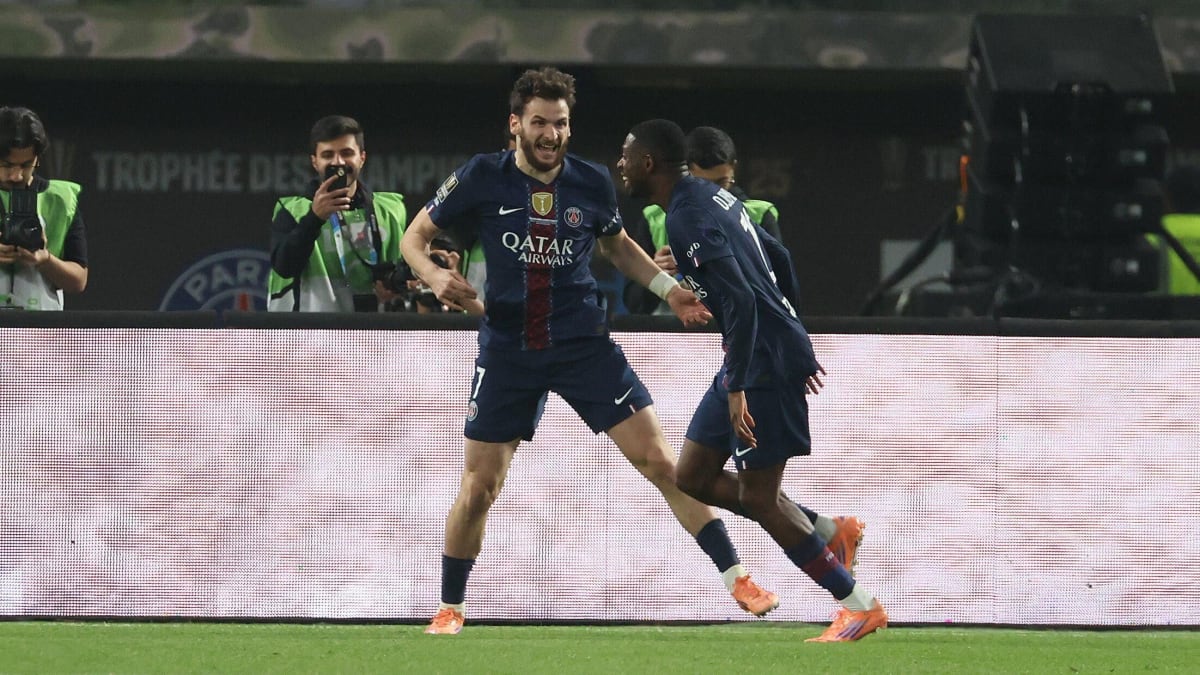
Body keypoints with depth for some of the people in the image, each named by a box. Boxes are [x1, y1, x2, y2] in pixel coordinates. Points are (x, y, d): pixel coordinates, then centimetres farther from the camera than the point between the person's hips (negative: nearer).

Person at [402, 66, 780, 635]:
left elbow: (616, 245, 18)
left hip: (584, 344, 1)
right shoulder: (482, 179, -8)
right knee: (478, 489, 0)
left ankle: (736, 578, 1)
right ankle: (449, 608, 20)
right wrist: (435, 276, -19)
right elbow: (414, 236, 2)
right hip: (508, 349, -1)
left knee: (659, 463, -5)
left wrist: (668, 289, 6)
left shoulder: (592, 183, -2)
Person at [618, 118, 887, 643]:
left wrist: (737, 388, -27)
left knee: (758, 498, -4)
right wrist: (795, 344, 30)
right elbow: (779, 260, 22)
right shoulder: (710, 195, 13)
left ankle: (860, 606, 1)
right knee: (692, 477, 12)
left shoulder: (687, 220, -18)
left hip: (764, 363, -10)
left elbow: (740, 298, -27)